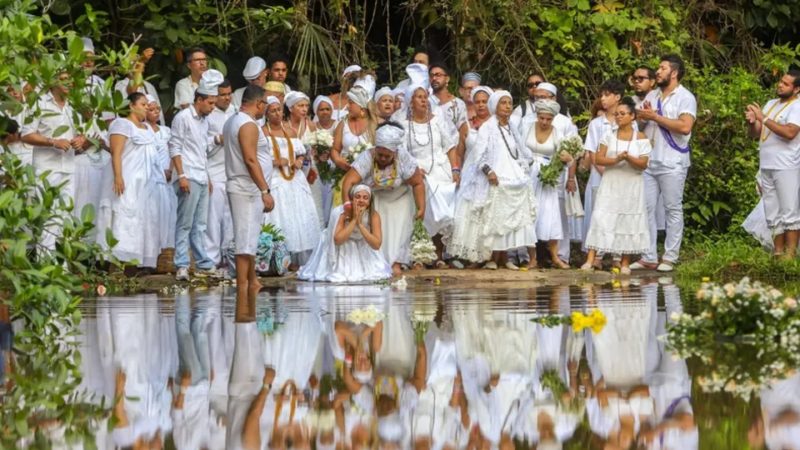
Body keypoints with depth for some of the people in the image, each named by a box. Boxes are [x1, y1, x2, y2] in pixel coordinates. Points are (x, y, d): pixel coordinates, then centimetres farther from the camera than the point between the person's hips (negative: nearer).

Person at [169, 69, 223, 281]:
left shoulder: (204, 120, 18)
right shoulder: (183, 118, -7)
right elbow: (175, 148, -11)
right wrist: (181, 175, -17)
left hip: (202, 179, 8)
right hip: (189, 178, -8)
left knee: (200, 225, 10)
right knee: (185, 224, -7)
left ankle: (203, 264, 12)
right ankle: (182, 266, -7)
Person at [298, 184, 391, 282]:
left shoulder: (374, 215, -24)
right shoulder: (341, 213, -28)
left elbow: (376, 245, -30)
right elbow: (338, 240, -36)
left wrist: (360, 224, -39)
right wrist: (354, 220, -39)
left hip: (362, 251, 2)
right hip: (342, 250, -2)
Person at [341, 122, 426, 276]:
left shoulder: (404, 159, -29)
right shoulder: (366, 158, -32)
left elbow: (418, 183, -19)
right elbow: (348, 181, -41)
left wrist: (421, 208, -22)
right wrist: (347, 204, -54)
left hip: (399, 198, 0)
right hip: (374, 198, 0)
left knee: (398, 228, -8)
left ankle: (395, 263, -3)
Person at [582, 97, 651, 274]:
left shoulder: (641, 138, 0)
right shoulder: (609, 136, 6)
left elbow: (643, 164, -6)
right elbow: (598, 159, -2)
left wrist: (629, 158, -24)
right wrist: (616, 159, -19)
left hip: (631, 186, -1)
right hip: (610, 185, 1)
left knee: (629, 221, 1)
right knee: (601, 218, -8)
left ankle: (625, 263, 9)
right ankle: (590, 259, -11)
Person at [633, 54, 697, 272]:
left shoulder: (685, 98, -5)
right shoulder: (652, 96, 17)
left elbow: (685, 126, -19)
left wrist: (655, 117, -13)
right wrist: (642, 113, -10)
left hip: (672, 163, -7)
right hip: (649, 161, 7)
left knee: (673, 209, 0)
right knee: (646, 208, 4)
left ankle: (670, 258, 3)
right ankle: (648, 257, 8)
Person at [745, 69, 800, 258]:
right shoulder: (770, 104, 16)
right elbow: (755, 134, 18)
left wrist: (763, 119, -21)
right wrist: (752, 122, -4)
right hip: (766, 167, 8)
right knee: (773, 215, 10)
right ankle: (778, 253, 14)